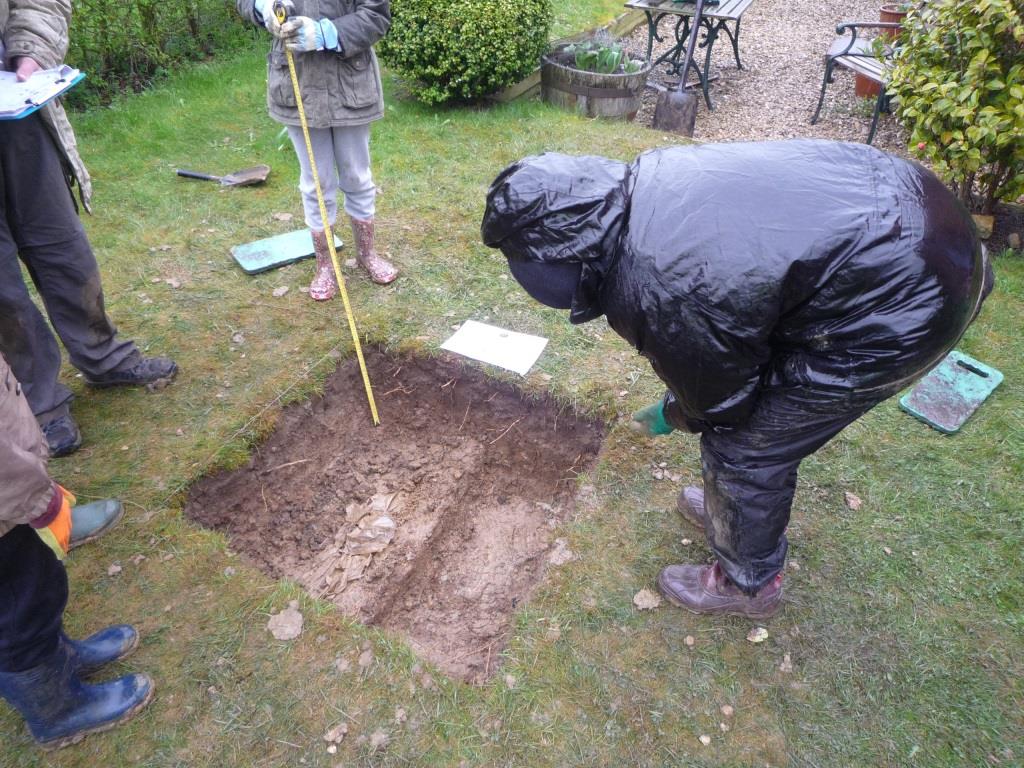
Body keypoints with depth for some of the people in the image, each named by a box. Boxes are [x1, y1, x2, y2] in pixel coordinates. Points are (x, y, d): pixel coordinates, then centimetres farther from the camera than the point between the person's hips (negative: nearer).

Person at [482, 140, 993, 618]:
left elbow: (719, 403, -6)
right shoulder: (643, 179, -3)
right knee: (763, 400, 24)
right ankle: (735, 505, 51)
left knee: (741, 445, 6)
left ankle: (748, 584, 33)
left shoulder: (655, 301, -27)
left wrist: (673, 414, 17)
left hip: (897, 309, -8)